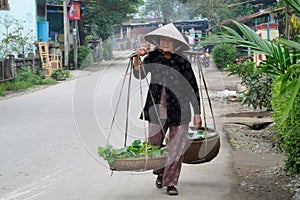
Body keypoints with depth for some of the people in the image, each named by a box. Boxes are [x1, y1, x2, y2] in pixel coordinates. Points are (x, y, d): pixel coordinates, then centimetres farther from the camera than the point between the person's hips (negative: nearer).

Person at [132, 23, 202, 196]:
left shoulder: (182, 62, -3)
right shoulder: (153, 57, 4)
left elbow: (193, 89, 1)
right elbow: (139, 74, -6)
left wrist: (197, 113, 1)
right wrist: (138, 58, -24)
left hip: (179, 110, -2)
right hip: (157, 110, 2)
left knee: (176, 148, -1)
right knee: (154, 145, 6)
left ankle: (171, 182, 12)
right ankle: (160, 173, 34)